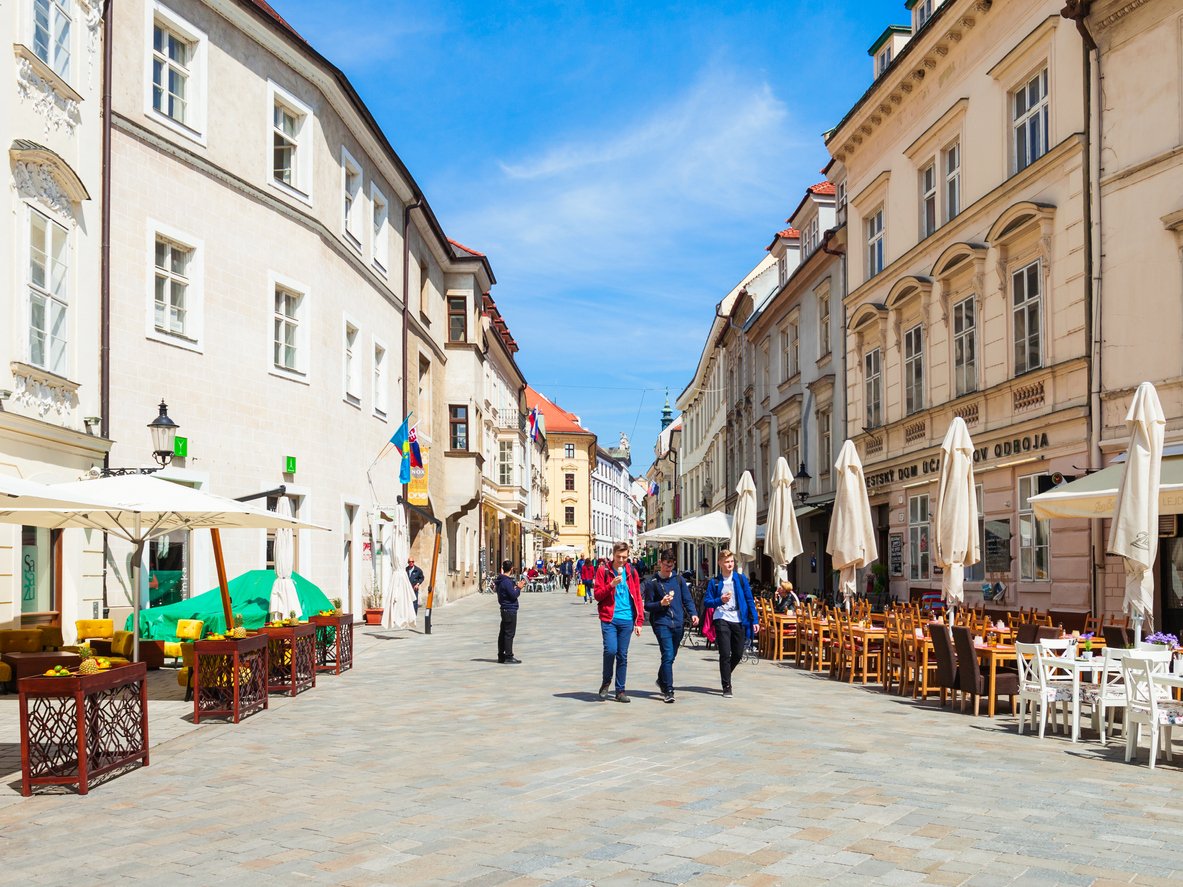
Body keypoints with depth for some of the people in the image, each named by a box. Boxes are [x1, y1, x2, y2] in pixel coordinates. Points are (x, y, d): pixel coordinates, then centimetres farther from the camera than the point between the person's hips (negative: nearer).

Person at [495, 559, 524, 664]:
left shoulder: (502, 580, 12)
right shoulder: (507, 581, -19)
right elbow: (514, 595, -21)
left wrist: (515, 587, 9)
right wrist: (518, 588, -6)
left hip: (505, 610, 10)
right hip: (510, 610, -10)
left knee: (503, 633, 14)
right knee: (509, 633, -7)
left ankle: (501, 656, 20)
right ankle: (508, 657, -5)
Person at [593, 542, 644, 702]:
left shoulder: (632, 572, 9)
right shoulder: (603, 571, 2)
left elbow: (638, 598, 10)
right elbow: (597, 595, -2)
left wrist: (639, 621, 5)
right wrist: (612, 585, -17)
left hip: (627, 620, 2)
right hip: (609, 618, -2)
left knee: (622, 655, 5)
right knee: (610, 650, -15)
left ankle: (620, 691, 13)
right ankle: (606, 682, 10)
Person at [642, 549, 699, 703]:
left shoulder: (679, 580, 11)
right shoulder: (651, 582, 1)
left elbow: (687, 600, 11)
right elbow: (647, 606, 2)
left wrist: (693, 614, -6)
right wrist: (661, 603, -16)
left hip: (678, 624, 4)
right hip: (661, 623, -4)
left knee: (670, 656, 13)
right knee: (668, 656, -14)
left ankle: (661, 680, 38)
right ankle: (668, 691, -12)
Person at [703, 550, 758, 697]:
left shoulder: (741, 579, 4)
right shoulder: (714, 582, 2)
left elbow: (749, 600, 5)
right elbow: (706, 601, 1)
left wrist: (755, 620, 0)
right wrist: (720, 600, -17)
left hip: (739, 620, 2)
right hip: (722, 620, -2)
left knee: (738, 654, 10)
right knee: (725, 654, -6)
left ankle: (725, 676, 37)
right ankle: (726, 687, 3)